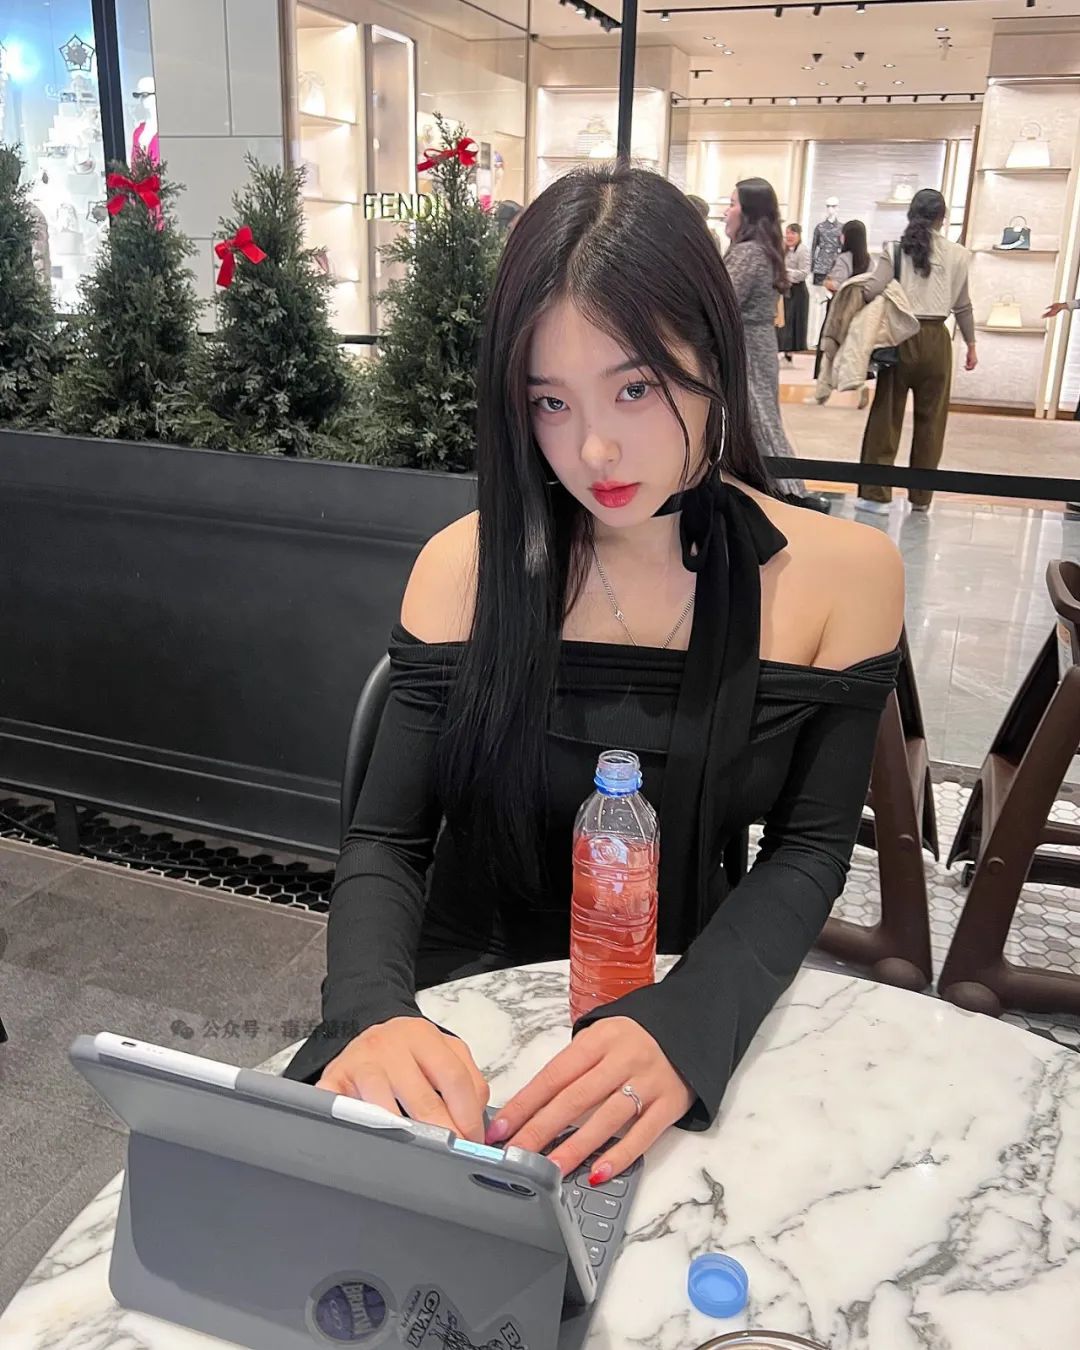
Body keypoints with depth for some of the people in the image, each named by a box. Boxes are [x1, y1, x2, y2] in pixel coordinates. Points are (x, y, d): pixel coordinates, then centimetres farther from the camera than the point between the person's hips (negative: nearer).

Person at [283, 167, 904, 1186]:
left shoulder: (844, 574, -9)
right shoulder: (469, 567, -9)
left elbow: (806, 851, -6)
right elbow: (386, 842, -7)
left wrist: (685, 1026, -24)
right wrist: (372, 1015, -28)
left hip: (695, 1016, 0)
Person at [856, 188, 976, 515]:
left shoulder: (895, 249, -2)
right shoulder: (956, 254, 2)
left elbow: (872, 290, -12)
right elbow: (962, 305, 6)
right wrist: (971, 344, 17)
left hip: (901, 338, -1)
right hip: (936, 339, 1)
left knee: (886, 416, 3)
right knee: (930, 420, 9)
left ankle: (876, 493, 0)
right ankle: (921, 496, 15)